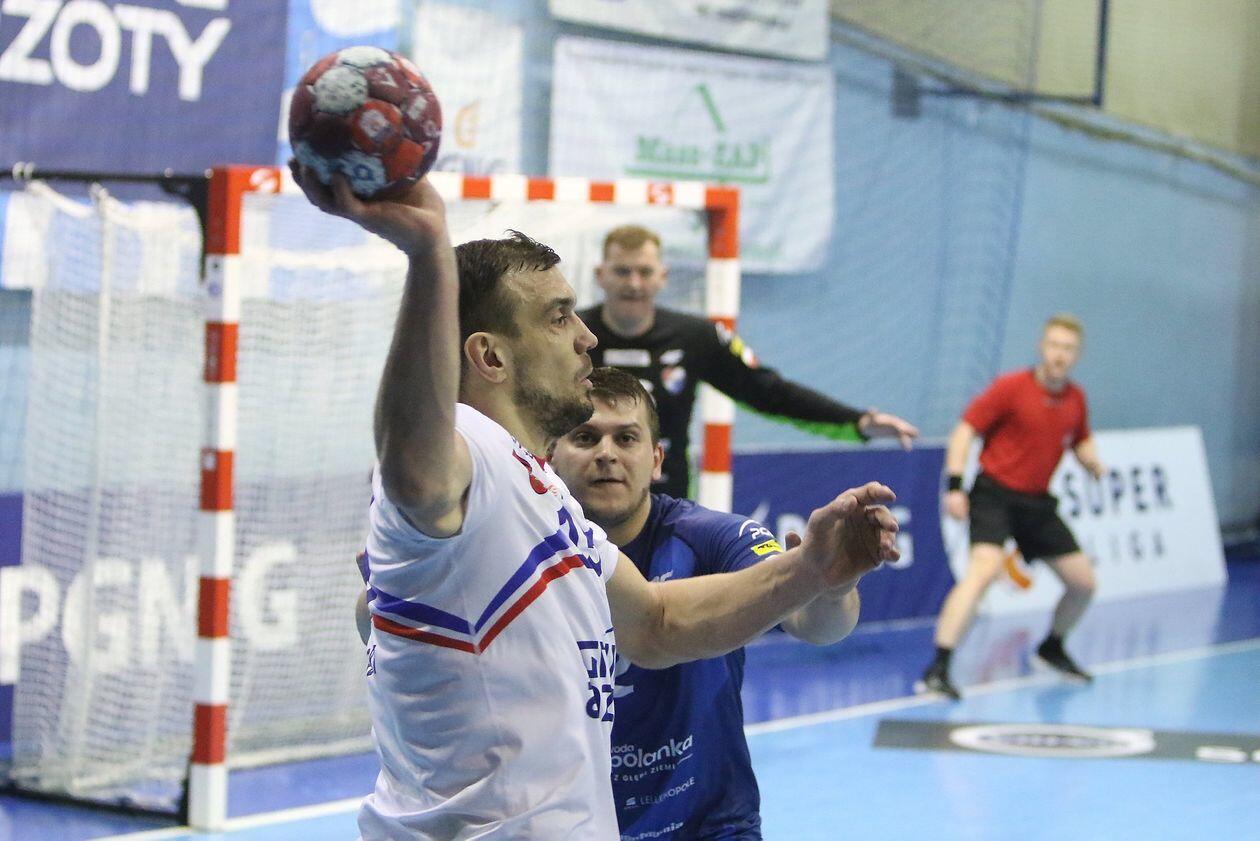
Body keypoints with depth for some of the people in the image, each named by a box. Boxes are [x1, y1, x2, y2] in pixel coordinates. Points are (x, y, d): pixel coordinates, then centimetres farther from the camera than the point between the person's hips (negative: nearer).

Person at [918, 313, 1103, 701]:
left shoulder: (1075, 399, 5)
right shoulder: (1010, 388, -11)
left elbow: (1082, 443, 21)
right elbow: (965, 430, -10)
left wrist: (1093, 463, -3)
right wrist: (954, 487, -19)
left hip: (1037, 502, 7)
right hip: (995, 493, -7)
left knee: (1083, 582, 10)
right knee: (984, 568, -29)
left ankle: (1052, 647, 39)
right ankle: (939, 667, -32)